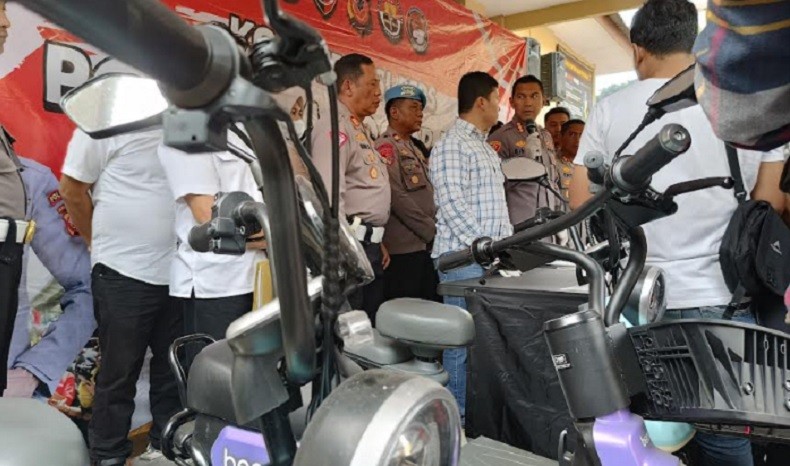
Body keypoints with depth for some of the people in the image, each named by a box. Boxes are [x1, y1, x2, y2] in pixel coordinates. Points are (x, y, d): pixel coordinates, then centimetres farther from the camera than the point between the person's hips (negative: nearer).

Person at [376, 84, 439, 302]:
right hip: (403, 249, -9)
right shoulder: (386, 147, -7)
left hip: (426, 246, 9)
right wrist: (433, 232, -14)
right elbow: (398, 198, -17)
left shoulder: (414, 149, 21)